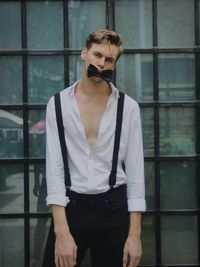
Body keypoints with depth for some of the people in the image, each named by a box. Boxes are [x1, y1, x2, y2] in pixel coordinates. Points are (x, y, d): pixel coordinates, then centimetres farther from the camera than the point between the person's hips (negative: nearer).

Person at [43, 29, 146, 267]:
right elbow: (54, 167, -6)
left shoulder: (128, 107, -1)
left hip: (113, 207, 0)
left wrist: (134, 235, -6)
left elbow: (135, 169, 0)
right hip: (69, 206, 0)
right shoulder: (58, 104, -1)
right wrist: (62, 232, -16)